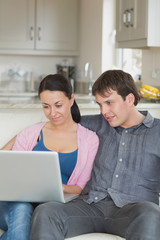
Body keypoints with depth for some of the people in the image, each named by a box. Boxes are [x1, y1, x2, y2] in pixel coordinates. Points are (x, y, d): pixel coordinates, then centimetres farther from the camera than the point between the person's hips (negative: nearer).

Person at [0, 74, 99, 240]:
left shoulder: (89, 139, 9)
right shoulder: (30, 134, 14)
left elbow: (83, 187, 6)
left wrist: (61, 188, -16)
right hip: (18, 202, 2)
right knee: (21, 209, -37)